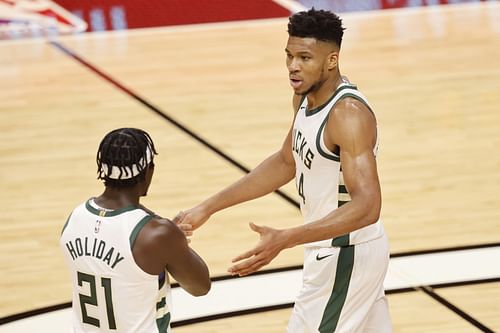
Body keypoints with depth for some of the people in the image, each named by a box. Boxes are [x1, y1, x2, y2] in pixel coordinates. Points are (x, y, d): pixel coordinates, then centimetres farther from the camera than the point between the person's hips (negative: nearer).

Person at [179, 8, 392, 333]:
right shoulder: (306, 97, 2)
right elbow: (286, 162, 17)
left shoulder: (348, 113, -27)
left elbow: (367, 206, -34)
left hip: (344, 257, -10)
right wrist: (209, 207, 11)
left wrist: (285, 239, -43)